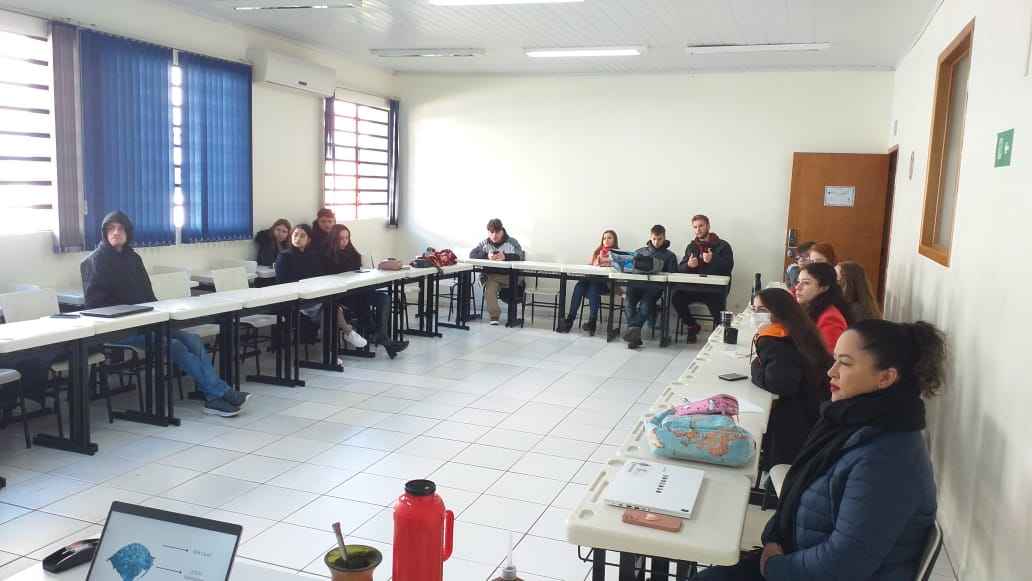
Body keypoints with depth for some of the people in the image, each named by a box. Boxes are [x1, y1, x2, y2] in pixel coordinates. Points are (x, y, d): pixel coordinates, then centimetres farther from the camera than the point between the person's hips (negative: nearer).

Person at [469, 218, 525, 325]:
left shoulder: (512, 242, 6)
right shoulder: (485, 243, 14)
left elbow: (521, 256, -9)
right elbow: (472, 254, 3)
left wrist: (505, 256, -24)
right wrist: (487, 256, -13)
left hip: (509, 274, -1)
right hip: (492, 275, 1)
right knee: (489, 289, -28)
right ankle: (494, 316, -20)